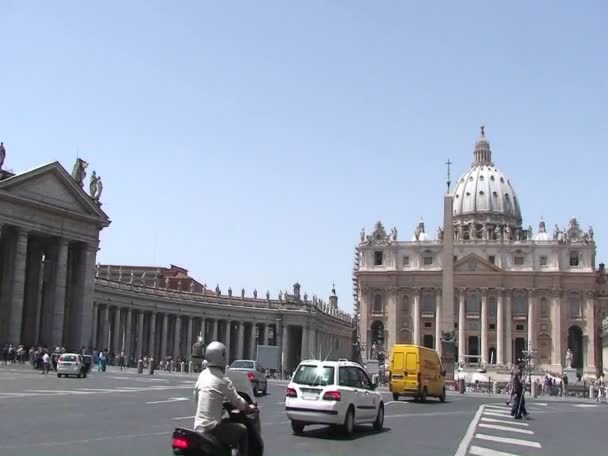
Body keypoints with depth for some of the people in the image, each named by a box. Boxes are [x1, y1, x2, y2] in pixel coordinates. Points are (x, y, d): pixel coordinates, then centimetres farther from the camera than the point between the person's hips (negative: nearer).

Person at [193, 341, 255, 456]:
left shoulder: (203, 374, 6)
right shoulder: (223, 380, -13)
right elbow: (238, 403, -7)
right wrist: (249, 407, 14)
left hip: (198, 427, 8)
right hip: (211, 428, -8)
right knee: (243, 430, 4)